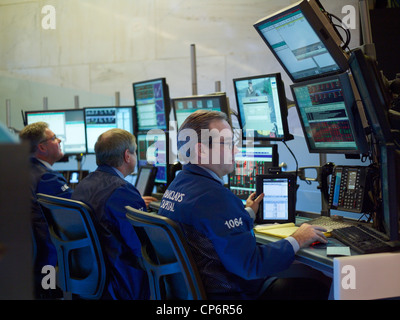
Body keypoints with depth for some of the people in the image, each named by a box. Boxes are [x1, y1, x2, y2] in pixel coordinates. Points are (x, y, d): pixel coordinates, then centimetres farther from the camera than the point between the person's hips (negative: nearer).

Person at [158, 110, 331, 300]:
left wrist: (247, 213, 30)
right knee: (319, 289, -5)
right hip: (226, 293, -10)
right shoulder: (214, 197, -24)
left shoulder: (177, 184, 8)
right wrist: (296, 241, -11)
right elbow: (250, 264, -25)